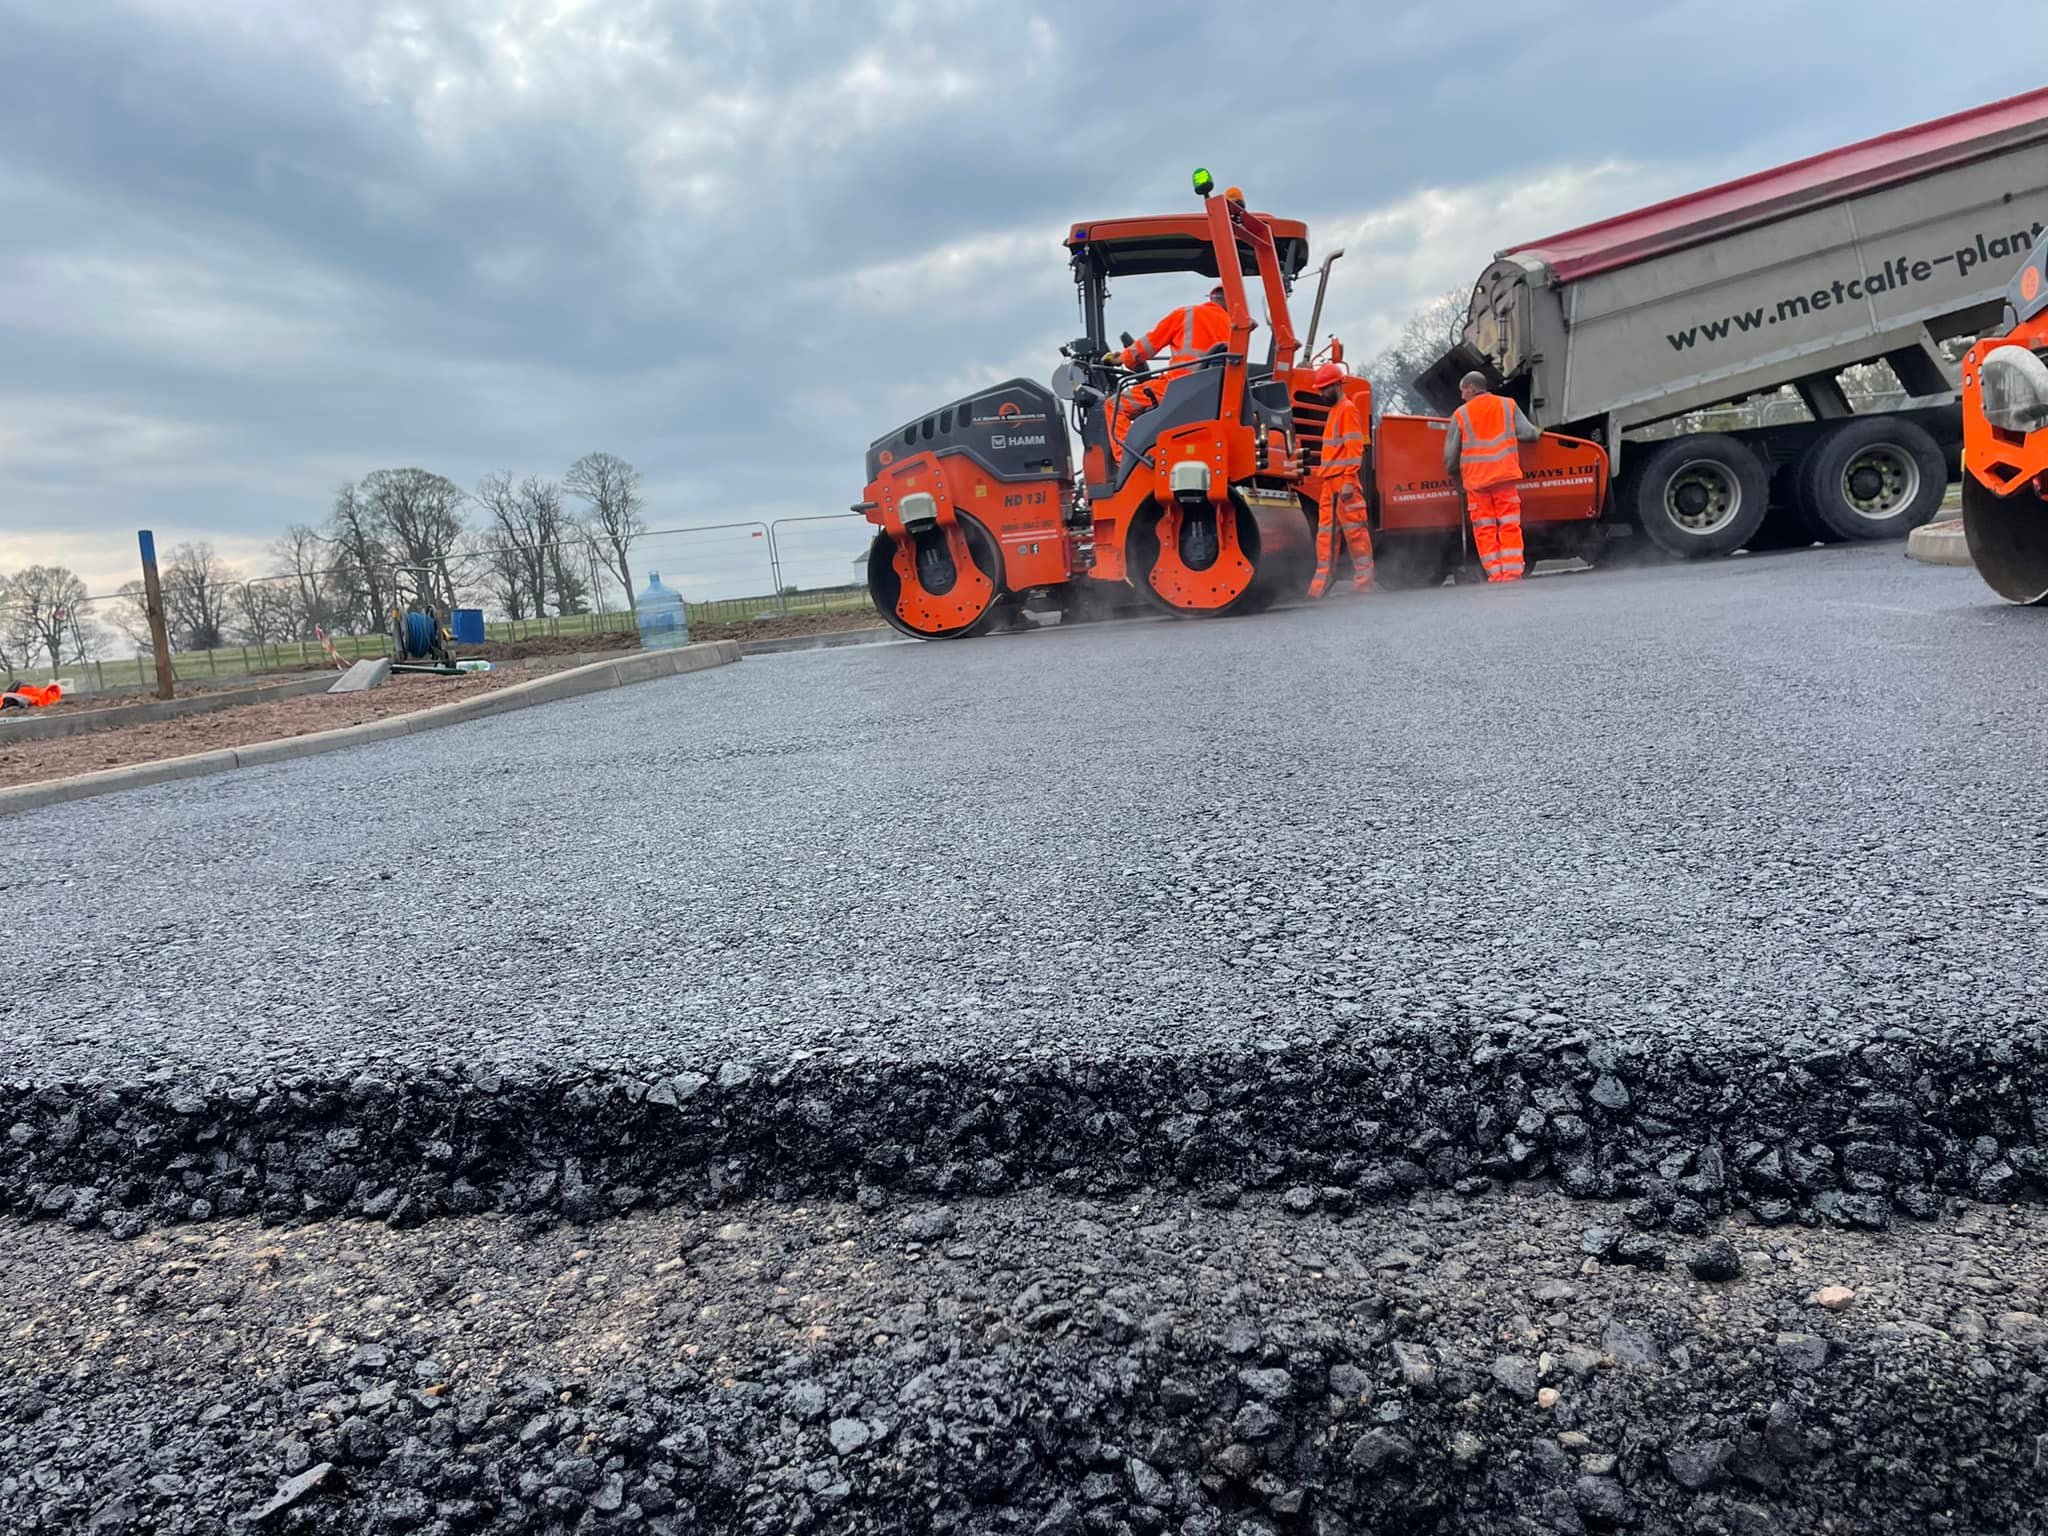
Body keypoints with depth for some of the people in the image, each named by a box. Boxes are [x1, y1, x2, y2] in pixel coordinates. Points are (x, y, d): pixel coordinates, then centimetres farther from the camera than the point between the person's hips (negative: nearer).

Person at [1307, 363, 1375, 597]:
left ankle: (1364, 578, -1)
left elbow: (1355, 447, -15)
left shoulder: (1348, 409, -7)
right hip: (1329, 482, 9)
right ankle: (1322, 580, 8)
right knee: (1325, 531, 7)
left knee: (1354, 529, -5)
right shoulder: (1334, 410, 21)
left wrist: (1349, 480, -21)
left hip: (1343, 481, -9)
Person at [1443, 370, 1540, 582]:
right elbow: (1528, 433, 1)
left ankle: (1495, 574, -1)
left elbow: (1451, 452, 6)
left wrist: (1452, 472, 24)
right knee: (1510, 526, 3)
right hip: (1505, 476, 1)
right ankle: (1512, 573, -3)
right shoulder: (1508, 405, 8)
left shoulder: (1461, 414, 4)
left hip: (1475, 479, -1)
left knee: (1484, 530, 3)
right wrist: (1537, 433, 24)